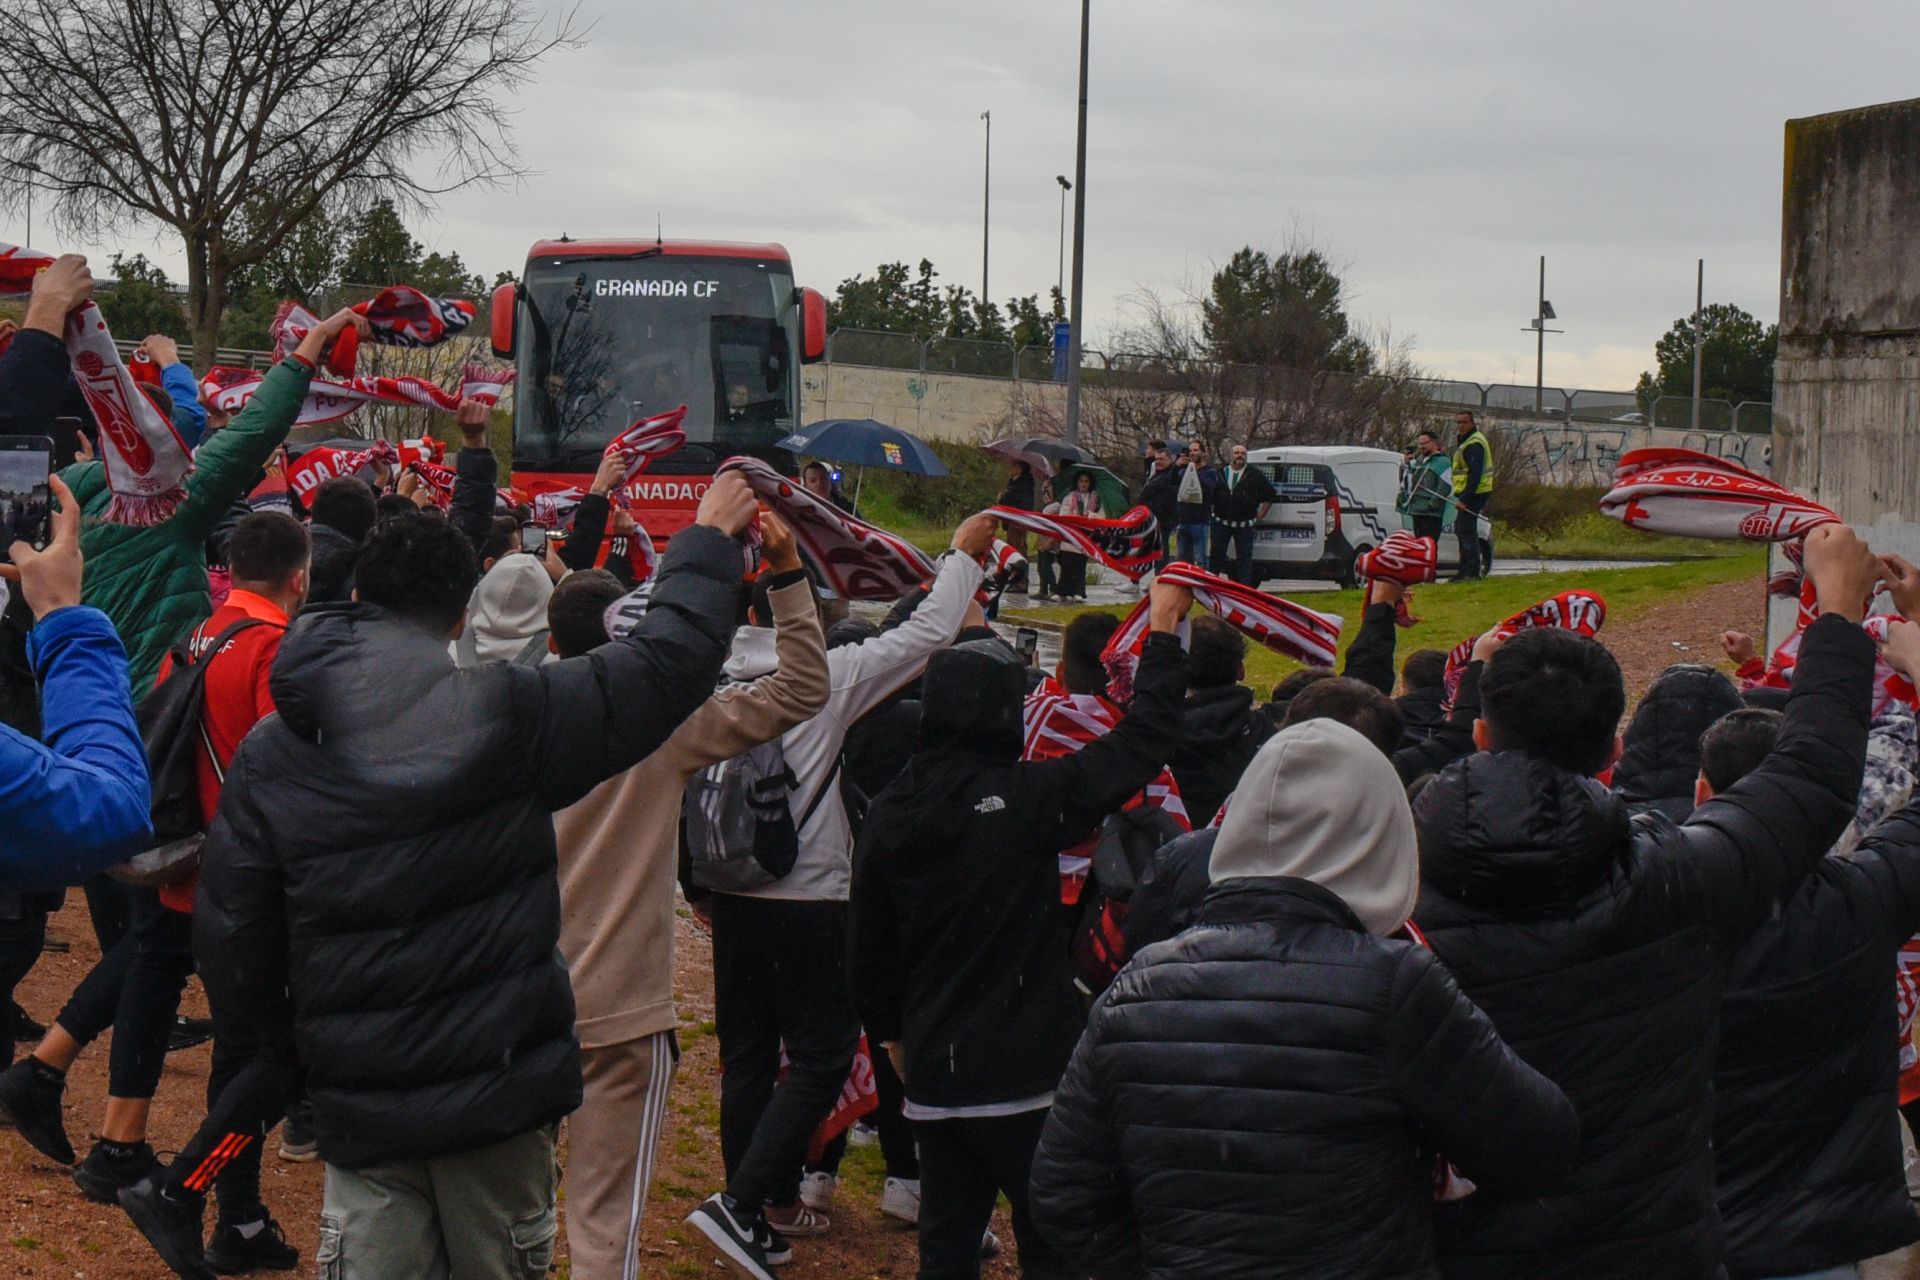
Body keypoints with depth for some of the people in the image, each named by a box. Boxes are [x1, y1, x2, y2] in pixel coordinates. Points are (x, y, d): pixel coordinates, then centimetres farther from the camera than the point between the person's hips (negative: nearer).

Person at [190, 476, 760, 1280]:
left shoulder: (269, 755, -6)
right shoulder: (508, 714, -11)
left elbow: (229, 939, -3)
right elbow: (666, 662, -3)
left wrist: (285, 1032, 16)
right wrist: (708, 539, 13)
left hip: (363, 1108, 1)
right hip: (501, 1084, -1)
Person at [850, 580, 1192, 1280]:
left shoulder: (889, 811, 1)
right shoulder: (1027, 796, -15)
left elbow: (871, 946, 10)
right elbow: (1141, 739, -6)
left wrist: (892, 1032, 26)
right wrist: (1163, 630, 5)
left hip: (934, 1067, 5)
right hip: (1028, 1067, -5)